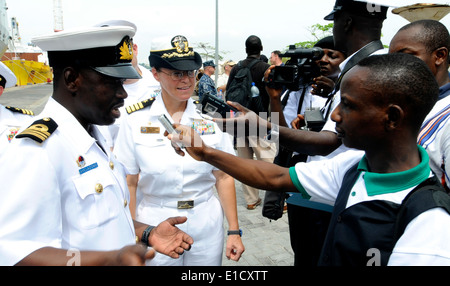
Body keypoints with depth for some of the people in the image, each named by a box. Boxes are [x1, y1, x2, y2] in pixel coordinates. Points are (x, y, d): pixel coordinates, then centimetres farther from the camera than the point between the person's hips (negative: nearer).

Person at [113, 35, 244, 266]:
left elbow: (224, 177, 0)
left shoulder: (209, 118, -2)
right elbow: (129, 184, -3)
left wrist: (234, 231, 0)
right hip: (155, 230, -1)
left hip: (207, 228, 2)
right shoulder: (136, 121, -6)